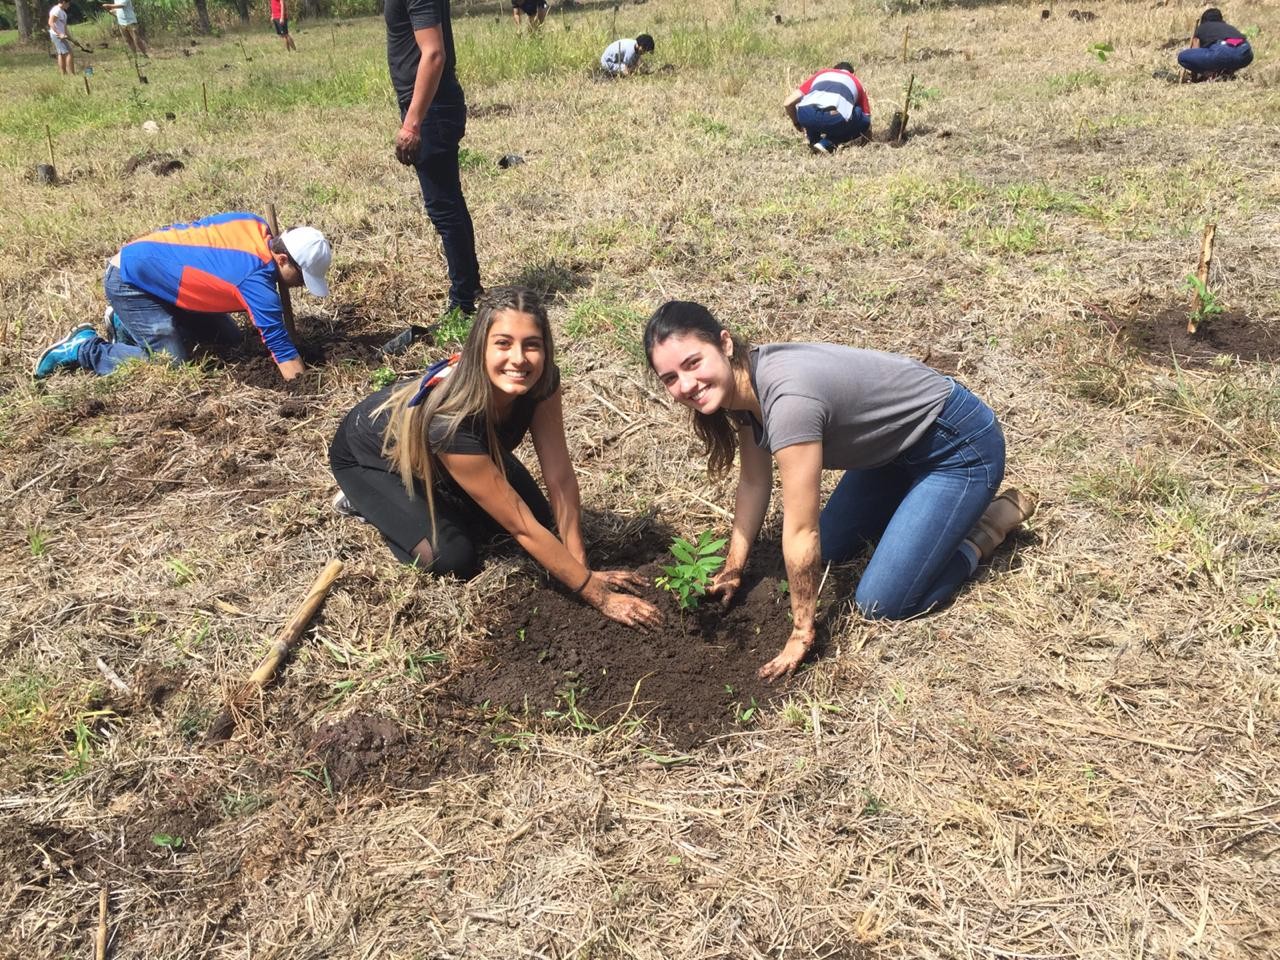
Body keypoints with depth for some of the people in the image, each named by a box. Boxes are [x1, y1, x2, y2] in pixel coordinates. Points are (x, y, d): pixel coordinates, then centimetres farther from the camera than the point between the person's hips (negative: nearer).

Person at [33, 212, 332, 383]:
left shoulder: (255, 226, -10)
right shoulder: (257, 279, -33)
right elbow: (290, 365, -33)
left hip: (153, 262, 9)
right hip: (129, 280, -9)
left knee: (227, 339, 8)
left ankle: (126, 325, 21)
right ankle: (84, 348, 1)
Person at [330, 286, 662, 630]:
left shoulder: (540, 381, -29)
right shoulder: (449, 420, -45)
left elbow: (560, 477, -23)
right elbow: (522, 528, -39)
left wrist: (583, 568, -27)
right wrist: (598, 596, -35)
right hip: (368, 456, -5)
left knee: (539, 513, -6)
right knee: (454, 558, -20)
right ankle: (363, 501, 6)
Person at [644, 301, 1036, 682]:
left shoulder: (787, 399, -37)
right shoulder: (740, 382, -11)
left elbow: (801, 534, -30)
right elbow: (754, 481, 4)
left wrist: (801, 635, -19)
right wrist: (733, 568, 8)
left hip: (959, 447, -8)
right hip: (897, 445, 8)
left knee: (881, 604, -9)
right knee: (830, 550, 15)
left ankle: (995, 520, 8)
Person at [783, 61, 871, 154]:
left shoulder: (820, 74, 36)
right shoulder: (856, 82, 35)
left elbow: (787, 103, 28)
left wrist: (797, 124, 46)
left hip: (805, 115, 3)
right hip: (836, 118, -3)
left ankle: (815, 142, 27)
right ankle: (827, 144, 8)